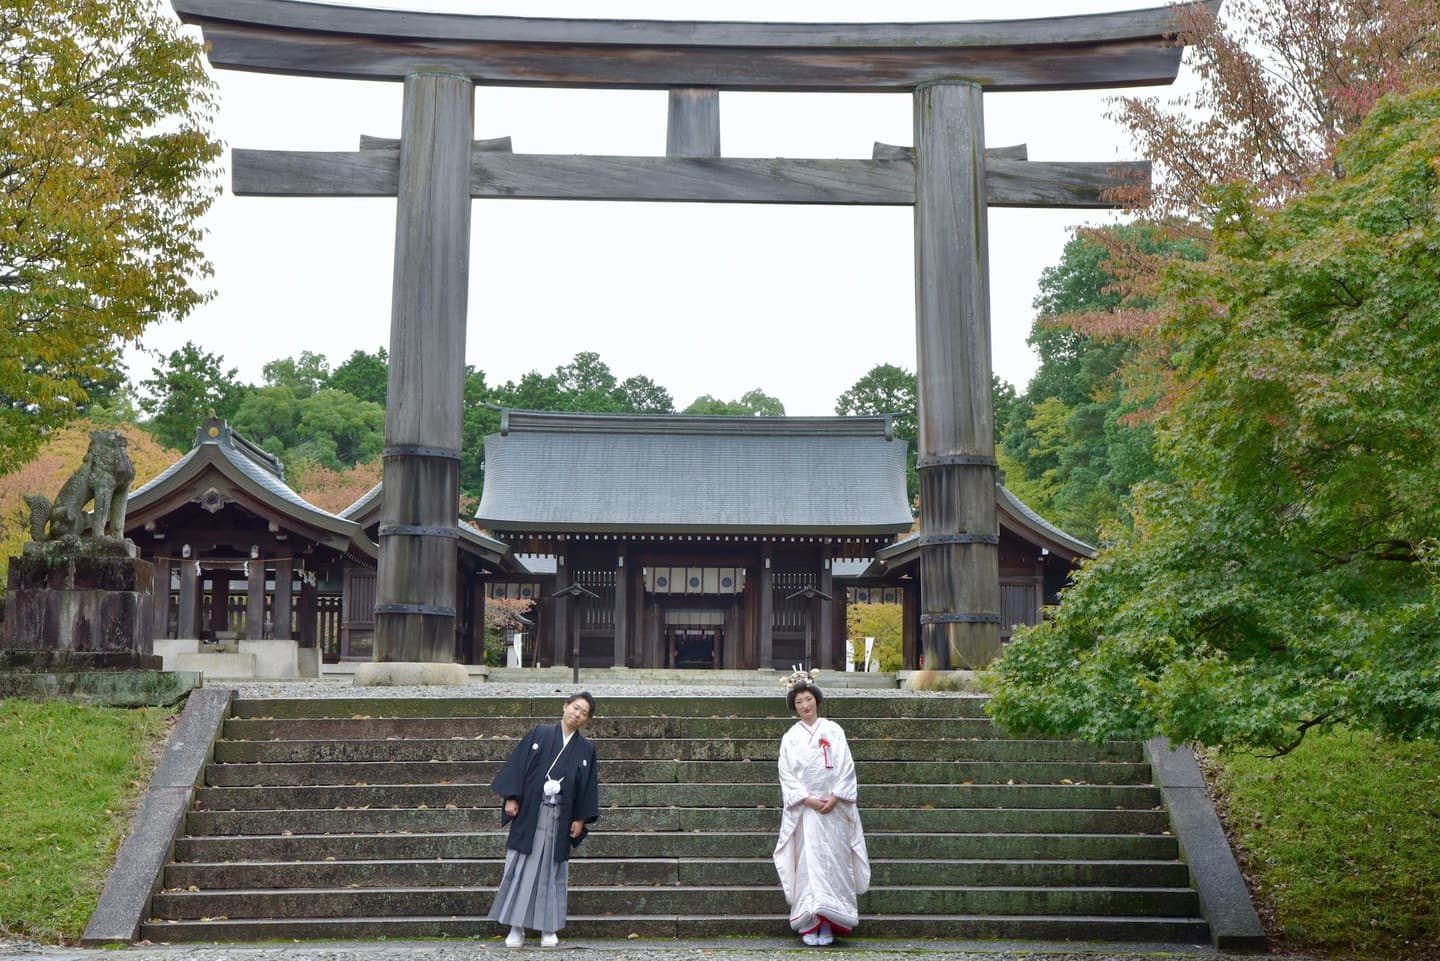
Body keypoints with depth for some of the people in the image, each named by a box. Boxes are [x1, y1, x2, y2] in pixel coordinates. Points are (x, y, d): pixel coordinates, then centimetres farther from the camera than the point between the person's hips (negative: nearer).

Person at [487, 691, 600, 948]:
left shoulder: (586, 749, 7)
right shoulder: (540, 733, 3)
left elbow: (588, 787, 7)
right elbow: (518, 763, 0)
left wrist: (581, 819, 1)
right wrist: (512, 798, -8)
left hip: (559, 818, 1)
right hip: (529, 812, -1)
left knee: (551, 871, 5)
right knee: (521, 867, -1)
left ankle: (549, 929, 14)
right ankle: (516, 928, 6)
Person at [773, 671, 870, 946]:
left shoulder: (833, 731, 4)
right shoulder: (790, 737, 4)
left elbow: (846, 767, 1)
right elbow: (787, 776, 0)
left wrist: (835, 797, -11)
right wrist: (808, 800, -12)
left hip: (833, 808, 0)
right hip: (804, 809, 0)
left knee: (831, 862, -1)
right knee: (807, 864, -4)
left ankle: (828, 925, 2)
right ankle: (809, 924, -1)